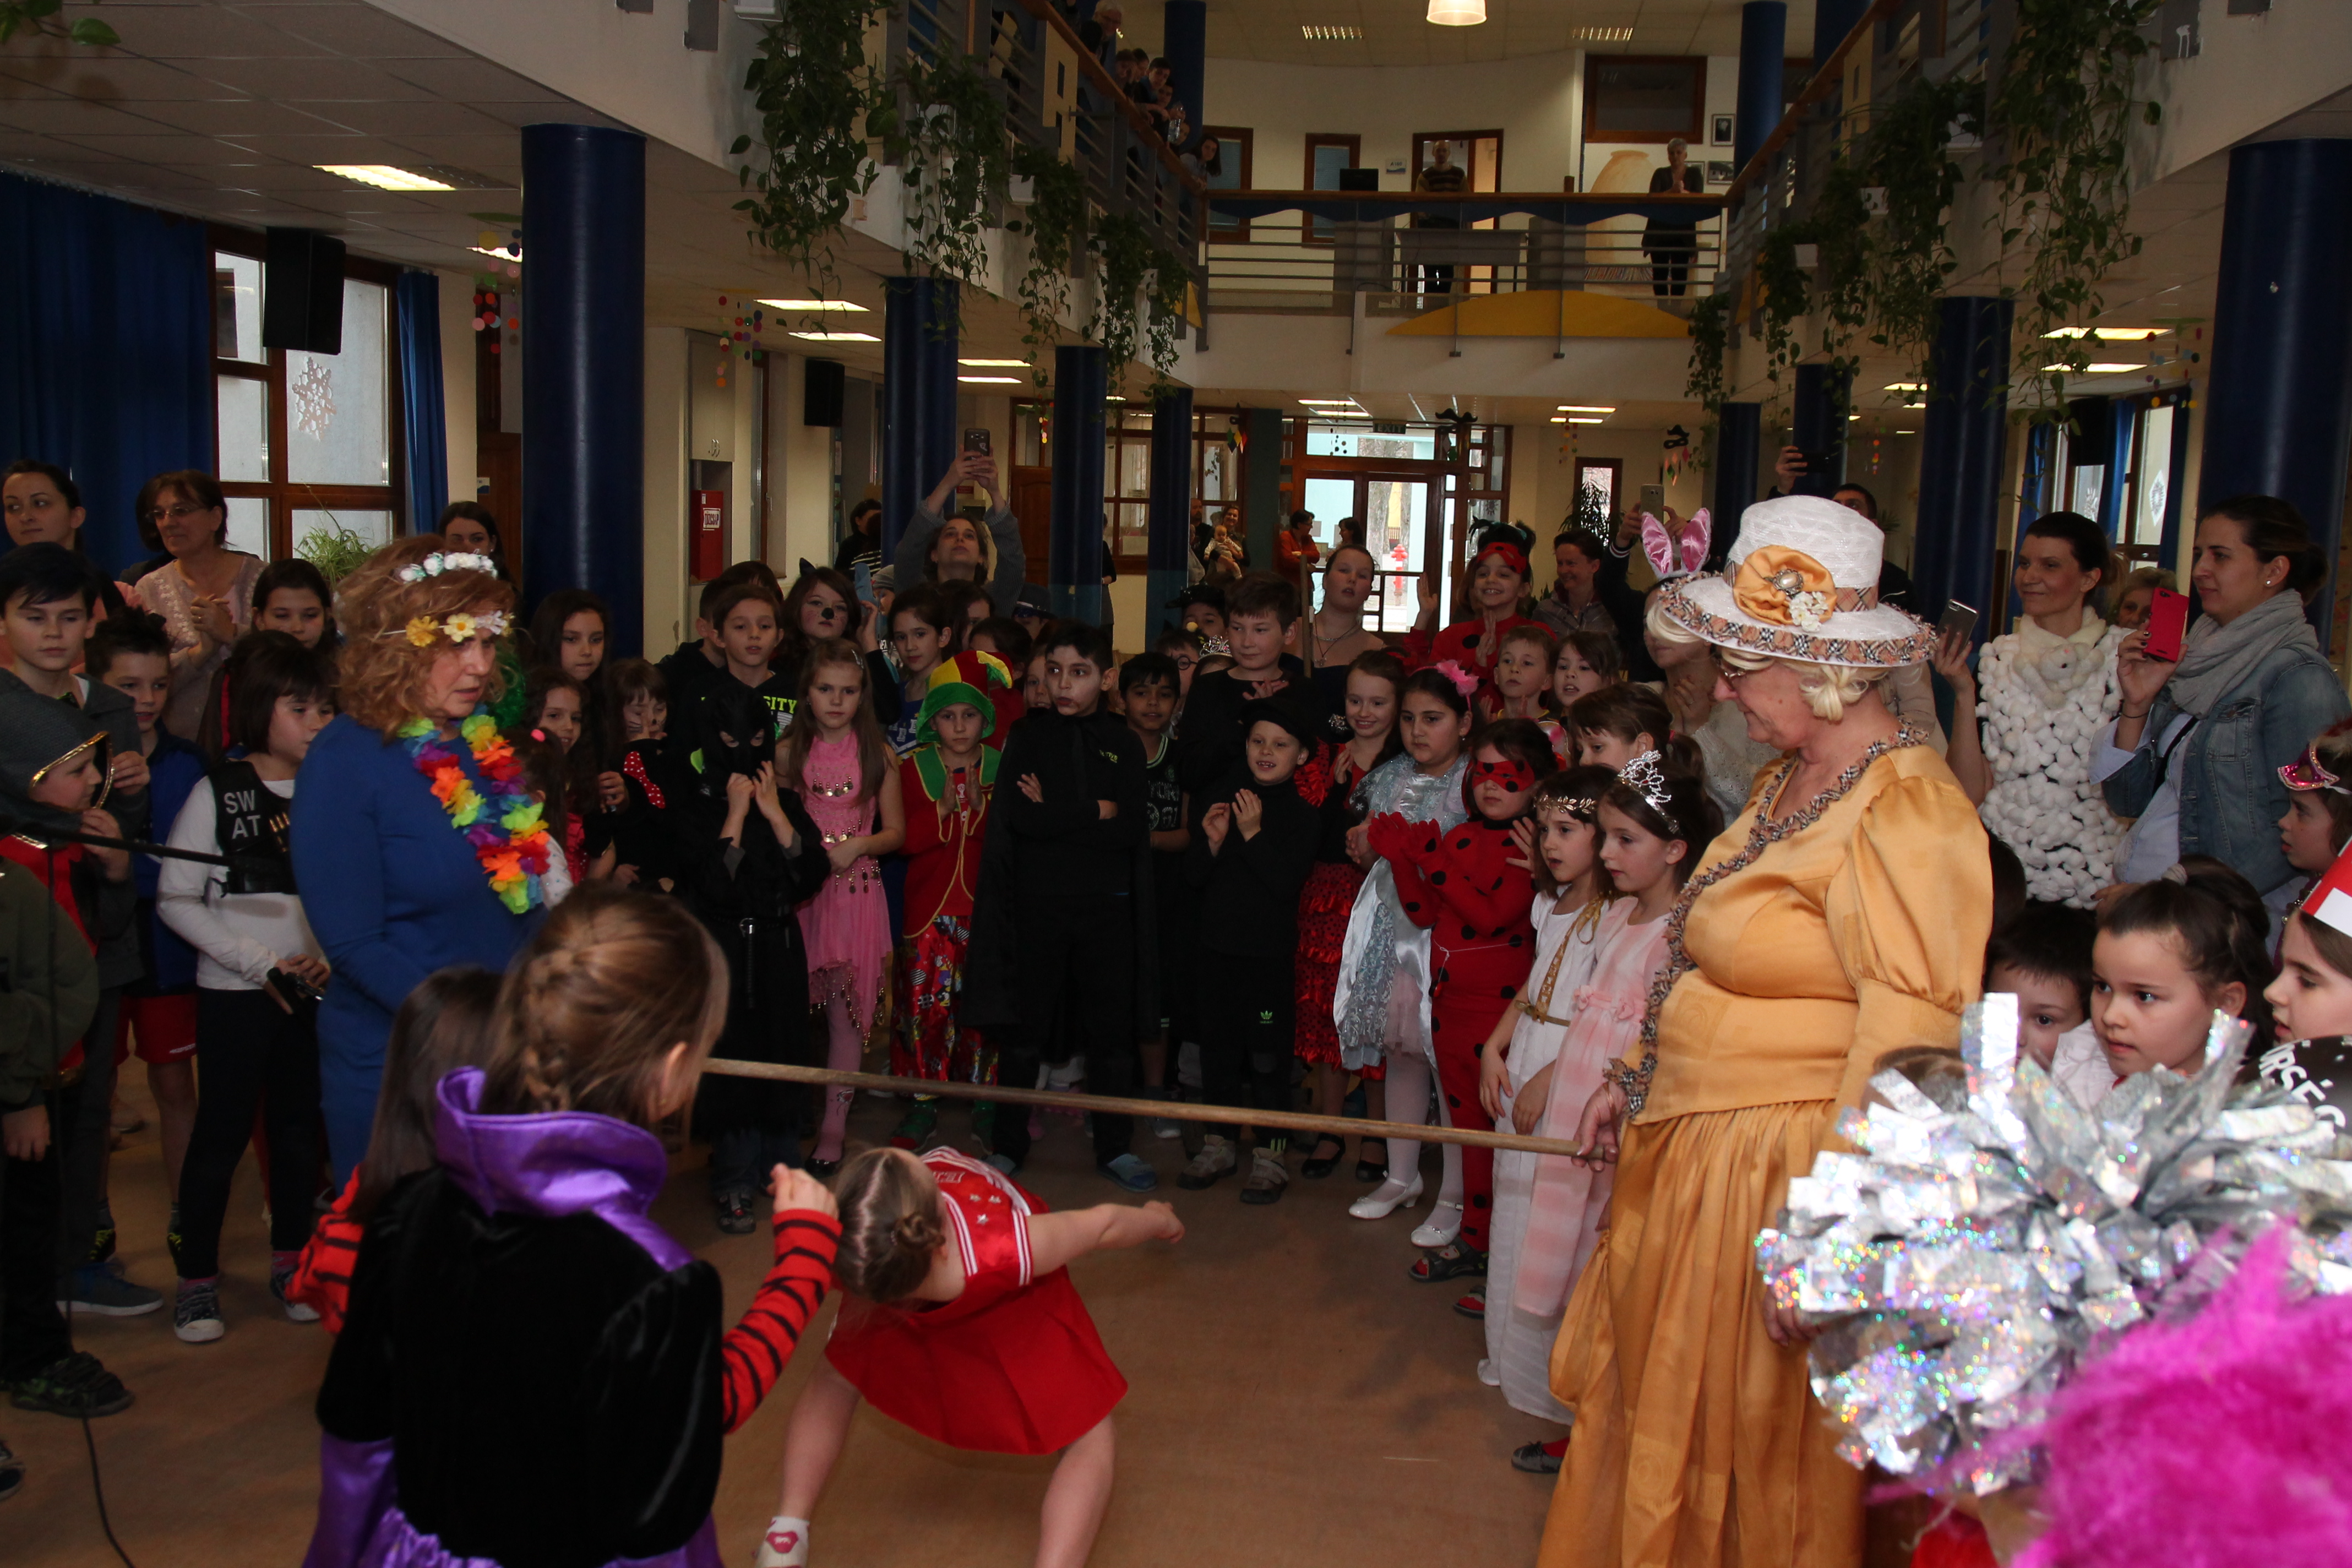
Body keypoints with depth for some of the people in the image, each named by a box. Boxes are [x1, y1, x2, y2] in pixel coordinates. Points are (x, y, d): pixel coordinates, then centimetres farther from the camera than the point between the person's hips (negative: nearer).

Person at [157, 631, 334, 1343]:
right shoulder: (218, 791, -5)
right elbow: (176, 899, -6)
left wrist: (330, 957, -11)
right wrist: (263, 963, -11)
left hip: (315, 989, 3)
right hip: (234, 991, -3)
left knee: (299, 1126, 11)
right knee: (222, 1131, 2)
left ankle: (291, 1263, 25)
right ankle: (197, 1278, 15)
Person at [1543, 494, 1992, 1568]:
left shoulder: (1903, 811, -22)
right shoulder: (1790, 782, 9)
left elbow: (1909, 1046, -25)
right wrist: (1638, 1077, 20)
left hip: (1782, 1164, -9)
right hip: (1694, 1148, 9)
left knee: (1754, 1449, 9)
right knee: (1654, 1407, 21)